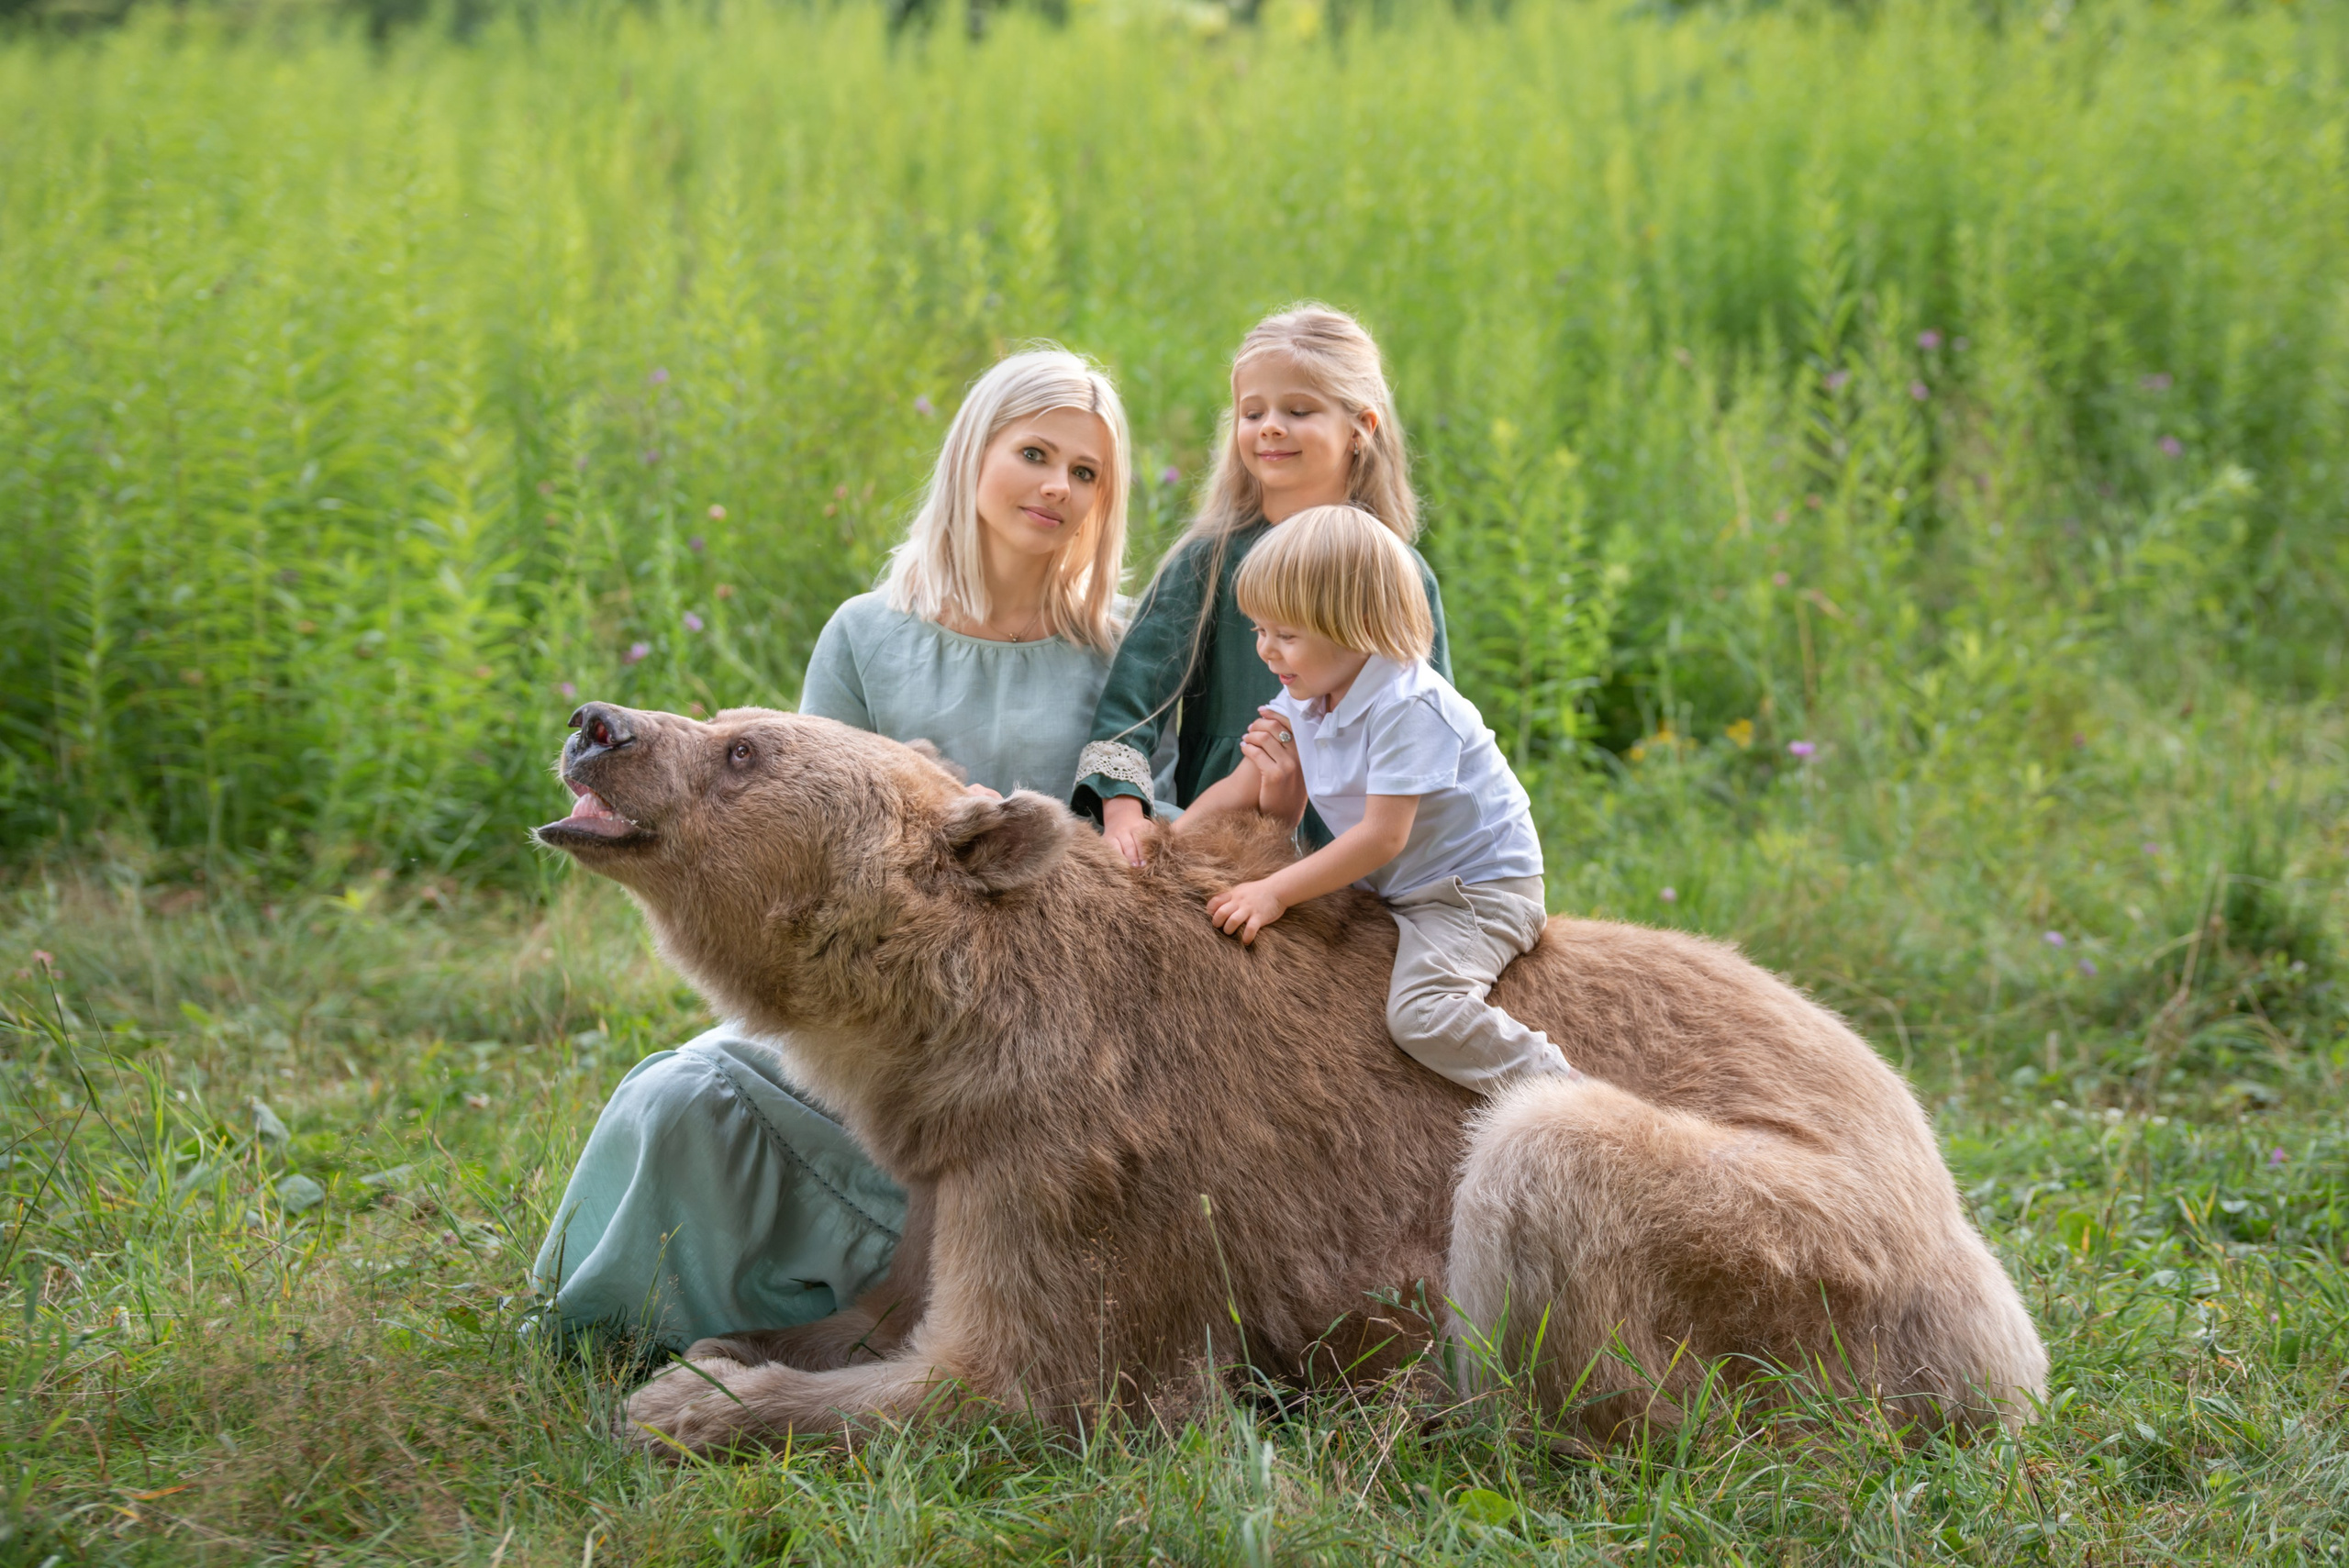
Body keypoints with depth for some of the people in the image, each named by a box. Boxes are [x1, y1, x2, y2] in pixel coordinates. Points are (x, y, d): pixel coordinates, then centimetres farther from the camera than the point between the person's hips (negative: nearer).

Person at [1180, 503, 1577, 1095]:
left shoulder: (1407, 707, -24)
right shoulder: (1303, 700, 4)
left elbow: (1382, 835, -26)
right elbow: (1242, 791, 11)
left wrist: (1276, 892, -23)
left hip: (1478, 886, -10)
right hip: (1392, 890, 10)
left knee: (1420, 1013, -29)